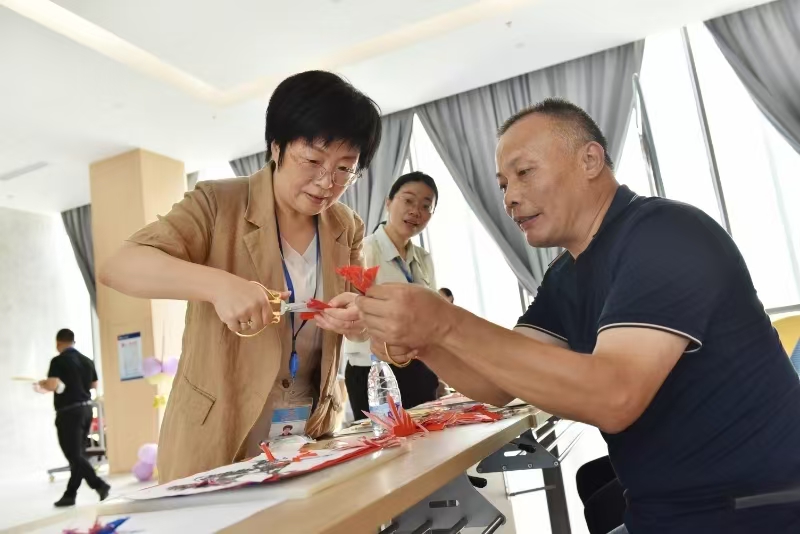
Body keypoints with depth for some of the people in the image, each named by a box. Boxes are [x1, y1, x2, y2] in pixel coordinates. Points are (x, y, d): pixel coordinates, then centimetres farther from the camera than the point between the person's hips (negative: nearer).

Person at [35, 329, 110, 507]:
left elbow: (52, 385, -22)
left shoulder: (58, 361, -11)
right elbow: (94, 385, 18)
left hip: (69, 412, -7)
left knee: (73, 455, -3)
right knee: (78, 453, 12)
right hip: (86, 409, 7)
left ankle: (99, 485, -15)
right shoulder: (87, 361, 10)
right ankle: (70, 494, 20)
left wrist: (42, 384, -1)